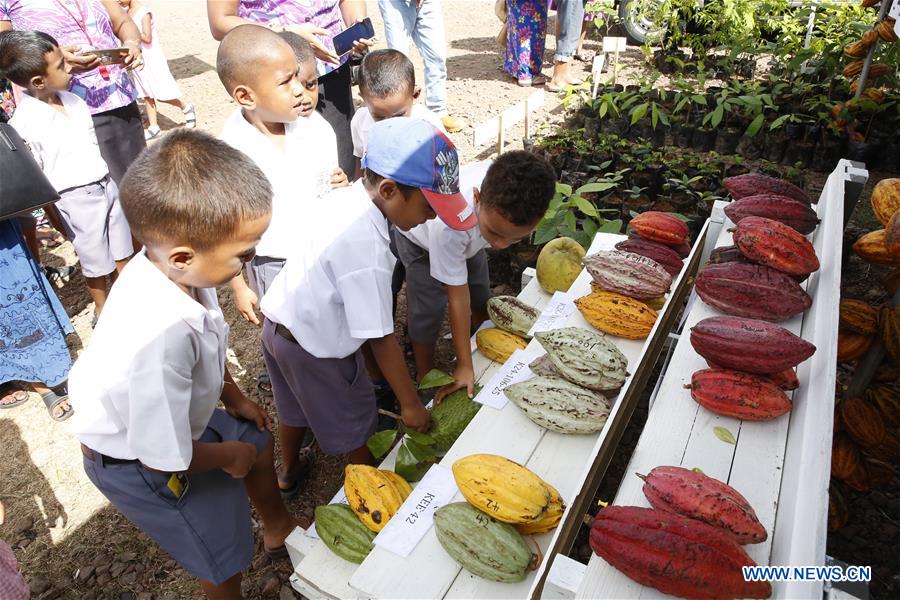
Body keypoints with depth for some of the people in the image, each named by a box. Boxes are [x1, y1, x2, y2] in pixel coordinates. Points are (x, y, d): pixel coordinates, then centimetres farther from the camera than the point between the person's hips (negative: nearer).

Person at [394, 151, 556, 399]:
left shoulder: (508, 181, -37)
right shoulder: (450, 221, -49)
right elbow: (458, 299, -36)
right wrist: (464, 366, -29)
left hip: (468, 236, 5)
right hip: (421, 241, -5)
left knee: (481, 300, 13)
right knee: (428, 312, -9)